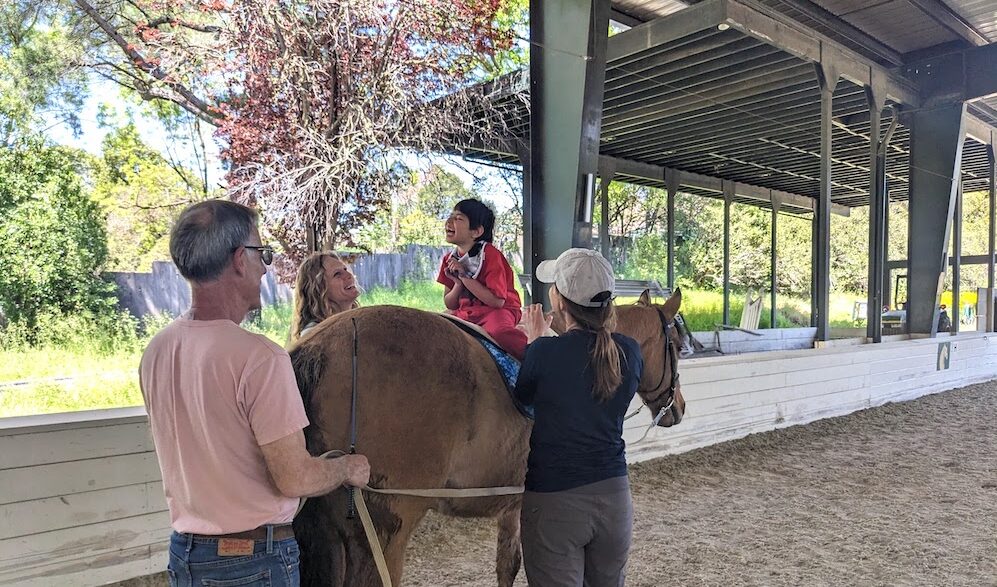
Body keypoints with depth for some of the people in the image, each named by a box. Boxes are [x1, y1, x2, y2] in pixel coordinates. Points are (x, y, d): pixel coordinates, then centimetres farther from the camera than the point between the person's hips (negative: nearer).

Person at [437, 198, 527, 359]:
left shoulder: (490, 255, -13)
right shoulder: (449, 259, 7)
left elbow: (497, 301, -21)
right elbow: (450, 305, 10)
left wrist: (465, 276, -19)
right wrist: (458, 284, -11)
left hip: (497, 310, -7)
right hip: (464, 313, 7)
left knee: (499, 330, -40)